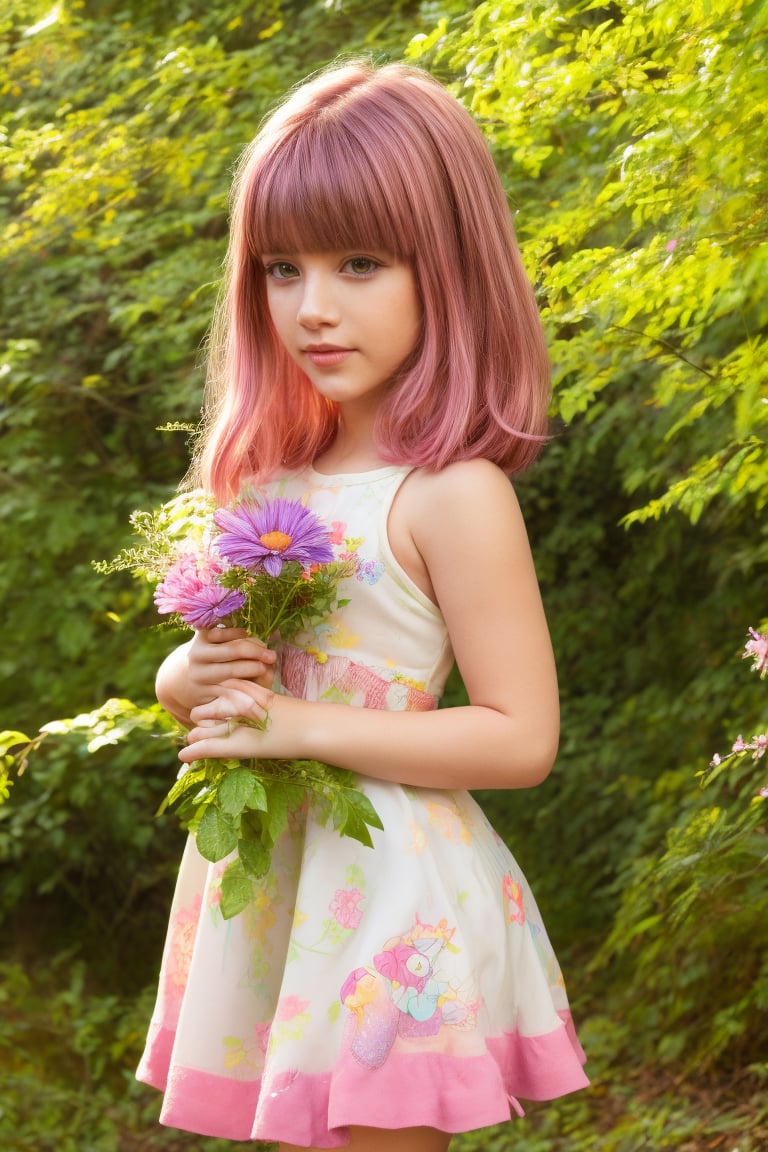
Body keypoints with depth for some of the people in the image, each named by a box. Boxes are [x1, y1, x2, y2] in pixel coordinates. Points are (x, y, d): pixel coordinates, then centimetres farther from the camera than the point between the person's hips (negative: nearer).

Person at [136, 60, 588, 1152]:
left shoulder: (452, 495, -15)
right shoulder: (270, 477, 7)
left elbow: (521, 737, -17)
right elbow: (189, 671, 18)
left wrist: (303, 724, -19)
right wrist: (194, 679, -6)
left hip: (388, 894, -7)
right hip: (270, 883, 7)